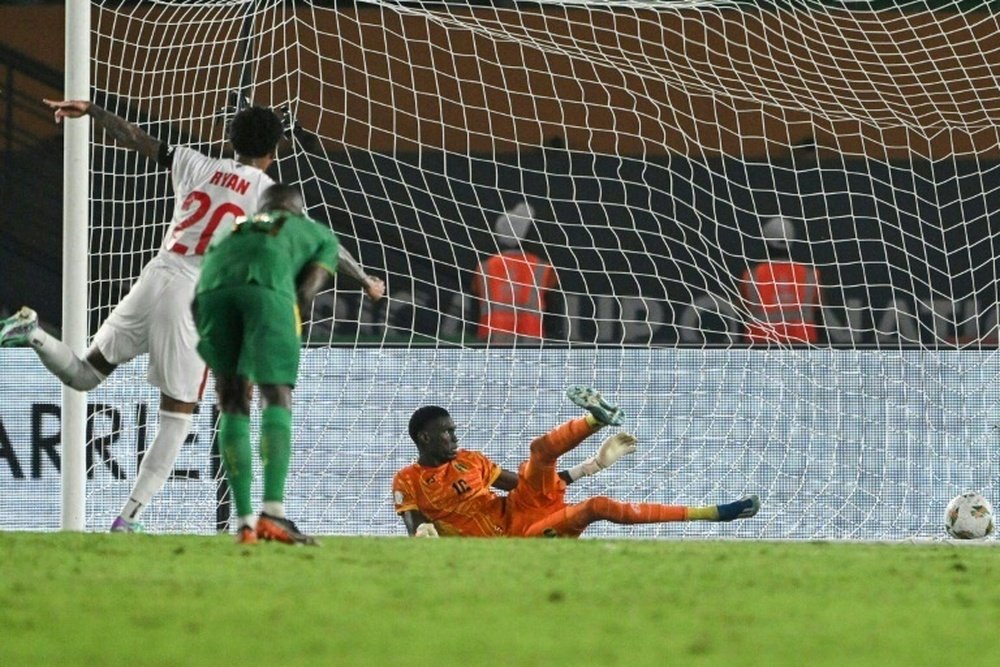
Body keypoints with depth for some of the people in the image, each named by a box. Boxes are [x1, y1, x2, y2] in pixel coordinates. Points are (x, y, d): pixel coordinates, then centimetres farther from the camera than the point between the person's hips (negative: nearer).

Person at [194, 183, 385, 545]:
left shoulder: (234, 230, 43)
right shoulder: (319, 234, 35)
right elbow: (308, 289, 16)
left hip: (213, 285, 3)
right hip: (267, 285, -3)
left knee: (233, 404, 10)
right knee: (277, 397, -4)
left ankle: (245, 520, 2)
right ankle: (273, 511, -23)